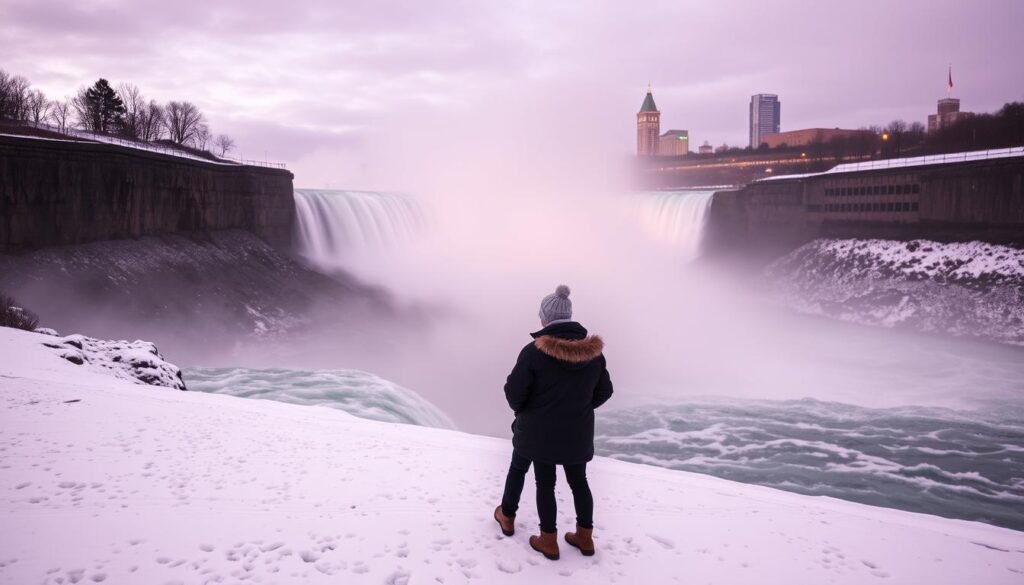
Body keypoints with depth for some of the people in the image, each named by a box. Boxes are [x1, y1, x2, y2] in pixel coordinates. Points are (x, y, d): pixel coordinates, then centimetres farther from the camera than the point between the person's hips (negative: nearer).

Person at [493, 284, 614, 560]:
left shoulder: (535, 351, -19)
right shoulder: (594, 351, -5)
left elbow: (514, 391, -15)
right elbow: (604, 392, 4)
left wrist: (522, 410, 7)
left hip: (539, 430, -3)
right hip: (578, 432, 3)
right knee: (578, 480, 19)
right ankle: (585, 537, 29)